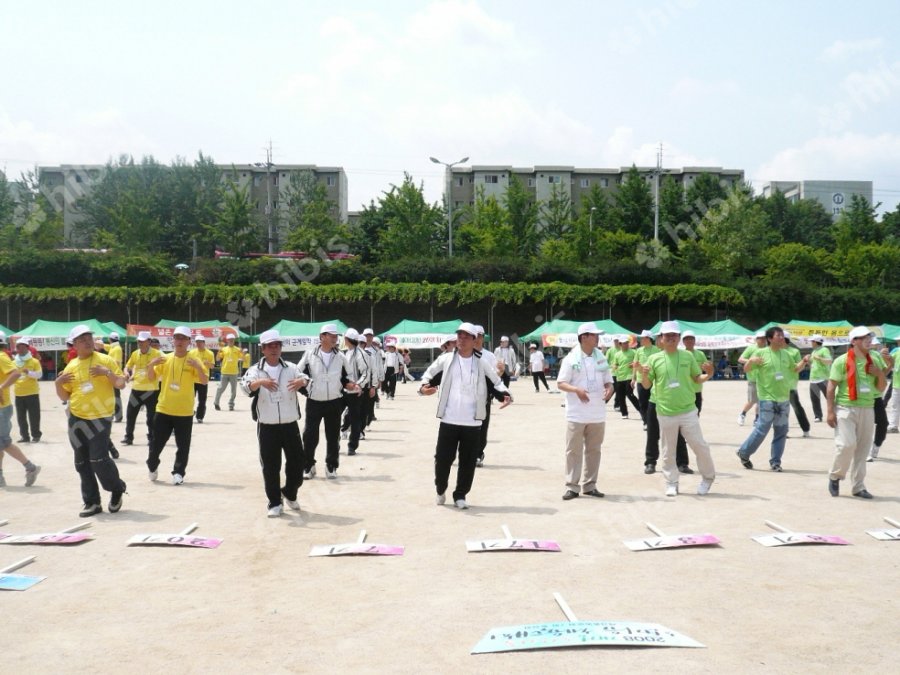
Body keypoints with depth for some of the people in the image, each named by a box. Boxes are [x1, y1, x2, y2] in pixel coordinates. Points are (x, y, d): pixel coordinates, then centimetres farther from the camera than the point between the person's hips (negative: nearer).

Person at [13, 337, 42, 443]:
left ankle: (36, 435, 11)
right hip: (19, 394, 4)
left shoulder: (34, 361, -4)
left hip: (32, 393, -4)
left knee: (34, 416, 1)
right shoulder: (14, 362, 8)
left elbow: (39, 375, -12)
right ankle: (25, 436, 15)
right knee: (21, 417, 7)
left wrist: (29, 372, -27)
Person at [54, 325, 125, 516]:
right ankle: (91, 502, 16)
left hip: (100, 418, -5)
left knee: (99, 459, -12)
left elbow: (121, 384, -3)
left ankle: (117, 489, 13)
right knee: (82, 463, 7)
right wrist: (58, 383, -6)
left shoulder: (105, 360, -3)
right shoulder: (70, 367, 8)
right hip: (76, 419, 5)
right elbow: (64, 396, 14)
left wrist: (107, 373, -19)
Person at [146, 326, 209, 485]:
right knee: (156, 442, 10)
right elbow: (152, 378, 5)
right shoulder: (165, 359, 3)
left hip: (184, 412, -2)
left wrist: (198, 367, -28)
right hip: (163, 409, 2)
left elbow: (204, 381, -11)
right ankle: (152, 466, 32)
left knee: (183, 445, 2)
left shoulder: (193, 361, -3)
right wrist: (151, 365, -13)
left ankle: (178, 473, 13)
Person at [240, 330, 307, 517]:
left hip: (290, 425, 2)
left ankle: (290, 493, 33)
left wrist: (301, 381, -37)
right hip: (267, 427, -1)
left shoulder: (290, 368, 3)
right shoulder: (256, 370, -2)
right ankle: (274, 503, 17)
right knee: (270, 466, 3)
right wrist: (260, 382, -41)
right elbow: (246, 385, -20)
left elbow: (303, 378, -12)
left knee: (297, 462, 8)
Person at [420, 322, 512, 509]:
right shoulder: (445, 360, 3)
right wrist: (424, 387, -18)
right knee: (443, 458, 4)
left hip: (472, 423, 1)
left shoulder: (481, 364, 4)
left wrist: (505, 395, -13)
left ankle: (460, 495, 19)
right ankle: (440, 490, 27)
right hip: (448, 421, 0)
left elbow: (496, 382, 7)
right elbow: (429, 375, 5)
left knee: (468, 462, 5)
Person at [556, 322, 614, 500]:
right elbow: (560, 383, -6)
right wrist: (576, 389, -24)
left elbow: (608, 380, 14)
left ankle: (589, 485, 20)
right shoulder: (571, 358, -6)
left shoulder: (601, 357, 8)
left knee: (593, 450, 10)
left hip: (597, 414, 5)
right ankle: (572, 486, 6)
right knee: (574, 450, 0)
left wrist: (609, 388, -9)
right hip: (576, 414, -5)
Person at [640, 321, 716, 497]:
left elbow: (697, 379, 10)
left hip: (688, 411, 0)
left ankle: (708, 477, 26)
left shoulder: (687, 356, 3)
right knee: (668, 451, 7)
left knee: (699, 446, 4)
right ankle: (671, 483, 20)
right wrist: (644, 375, -19)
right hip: (665, 413, 0)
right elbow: (647, 385, 3)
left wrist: (709, 375, -10)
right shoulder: (654, 359, 0)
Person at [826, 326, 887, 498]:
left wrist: (880, 374, -2)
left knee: (862, 449, 5)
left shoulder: (872, 362, 12)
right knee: (847, 444, -15)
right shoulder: (842, 361, -4)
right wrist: (830, 411, -11)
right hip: (846, 408, -5)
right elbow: (831, 387, -6)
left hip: (867, 410, 5)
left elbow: (881, 388, 18)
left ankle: (858, 487, 14)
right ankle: (835, 477, 8)